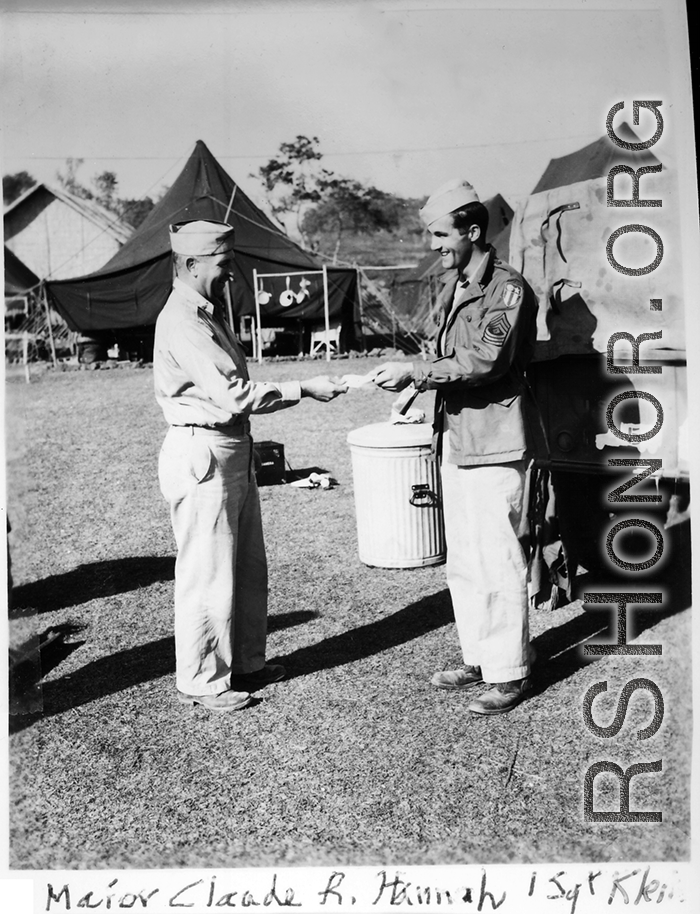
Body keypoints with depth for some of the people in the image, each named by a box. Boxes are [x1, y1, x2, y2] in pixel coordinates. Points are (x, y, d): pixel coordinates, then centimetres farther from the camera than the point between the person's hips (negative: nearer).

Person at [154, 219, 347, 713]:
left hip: (234, 451, 10)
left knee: (248, 568, 17)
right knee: (207, 573, 1)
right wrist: (303, 389, -21)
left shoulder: (209, 311, 14)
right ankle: (202, 681, 15)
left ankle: (245, 662, 31)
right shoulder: (182, 322, -18)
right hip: (202, 456, -10)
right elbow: (232, 394, -25)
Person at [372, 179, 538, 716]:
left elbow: (487, 360, -21)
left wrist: (417, 372, -21)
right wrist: (415, 379, 4)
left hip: (493, 444, -9)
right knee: (463, 563, 15)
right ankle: (478, 659, 27)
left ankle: (510, 674, 9)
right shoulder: (453, 288, 17)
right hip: (455, 439, 9)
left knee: (499, 562, -3)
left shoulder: (507, 288, -11)